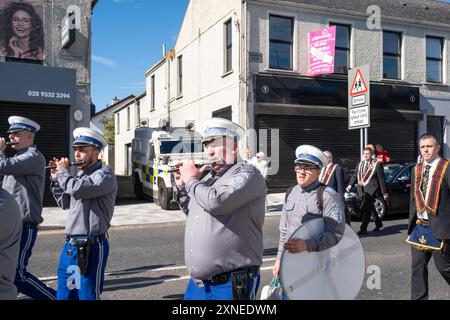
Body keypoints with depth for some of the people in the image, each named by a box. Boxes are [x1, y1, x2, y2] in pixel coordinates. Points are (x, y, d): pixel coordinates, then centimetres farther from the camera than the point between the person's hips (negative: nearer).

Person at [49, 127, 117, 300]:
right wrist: (56, 178, 11)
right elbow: (65, 203, 22)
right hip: (70, 244, 9)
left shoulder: (105, 174, -12)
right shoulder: (81, 174, 15)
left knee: (87, 295, 1)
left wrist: (63, 172, -9)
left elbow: (77, 189, -27)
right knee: (64, 294, 17)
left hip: (91, 246, -8)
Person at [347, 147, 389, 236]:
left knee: (366, 208, -14)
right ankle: (378, 223, 39)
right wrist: (350, 185, -5)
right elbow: (354, 176, 12)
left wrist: (384, 192, -4)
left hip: (371, 189, -6)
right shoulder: (359, 165, 14)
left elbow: (381, 179, -3)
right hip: (362, 189, 6)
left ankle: (363, 229, -12)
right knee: (370, 208, 18)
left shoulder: (377, 164, -3)